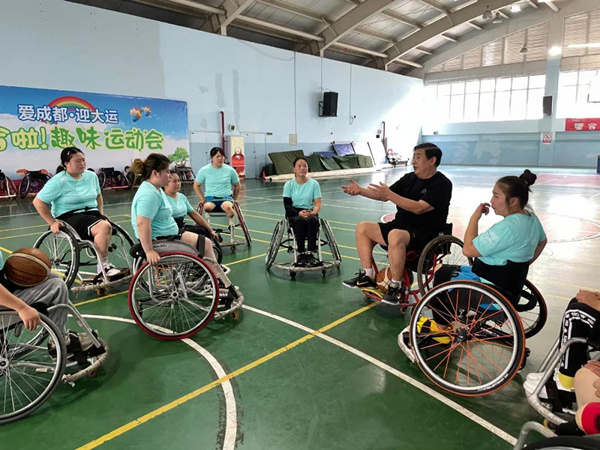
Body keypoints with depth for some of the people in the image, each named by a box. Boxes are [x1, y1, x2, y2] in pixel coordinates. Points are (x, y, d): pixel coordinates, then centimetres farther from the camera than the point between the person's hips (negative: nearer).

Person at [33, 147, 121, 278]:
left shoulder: (91, 176, 7)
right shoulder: (58, 181, -9)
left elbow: (98, 195, 25)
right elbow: (38, 202, -7)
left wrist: (101, 212, 11)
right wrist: (52, 223, -11)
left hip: (91, 213, 5)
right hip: (69, 217, -5)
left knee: (107, 227, -30)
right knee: (104, 227, -32)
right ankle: (103, 266, -20)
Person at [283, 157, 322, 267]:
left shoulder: (314, 183, 4)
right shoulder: (289, 185, 4)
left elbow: (318, 203, -1)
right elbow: (287, 205, -4)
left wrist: (313, 212, -24)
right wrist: (299, 213, -23)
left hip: (310, 213, 1)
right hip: (294, 214, 0)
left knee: (312, 220, -35)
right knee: (300, 220, -35)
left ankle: (310, 254, -33)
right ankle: (301, 254, -29)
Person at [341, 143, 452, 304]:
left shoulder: (442, 184, -12)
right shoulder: (410, 178, 11)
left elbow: (419, 208, -25)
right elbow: (384, 196, 12)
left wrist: (389, 194, -29)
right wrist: (360, 191, -2)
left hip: (424, 234, -8)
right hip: (399, 227, 8)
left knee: (395, 236, -39)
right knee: (363, 228, 2)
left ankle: (396, 286, -22)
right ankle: (367, 276, 4)